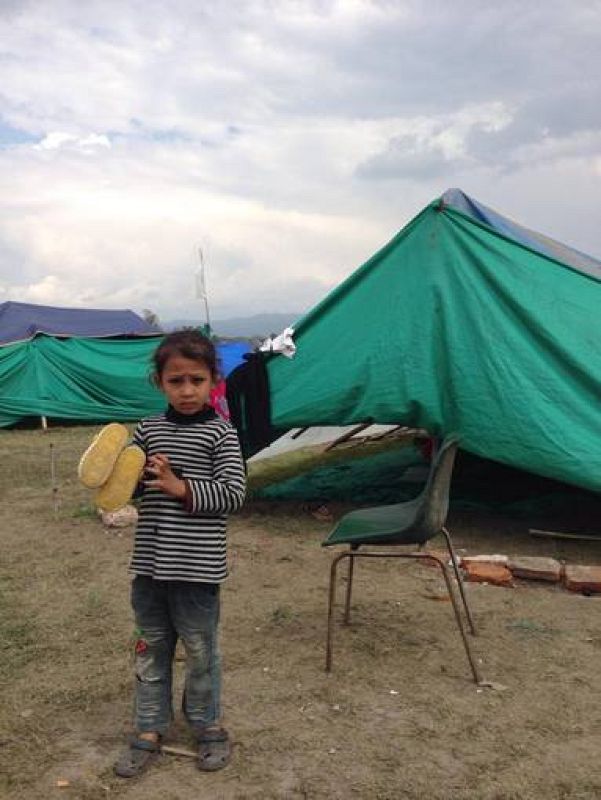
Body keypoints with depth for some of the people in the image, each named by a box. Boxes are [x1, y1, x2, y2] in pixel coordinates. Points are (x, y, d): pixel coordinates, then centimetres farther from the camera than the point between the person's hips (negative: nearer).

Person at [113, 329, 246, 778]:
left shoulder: (221, 433, -7)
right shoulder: (147, 430, 5)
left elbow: (234, 493, -13)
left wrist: (182, 488, -21)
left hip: (198, 568, -4)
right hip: (149, 565, 4)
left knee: (200, 651, 12)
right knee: (150, 650, 16)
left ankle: (208, 725, 35)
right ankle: (149, 731, 33)